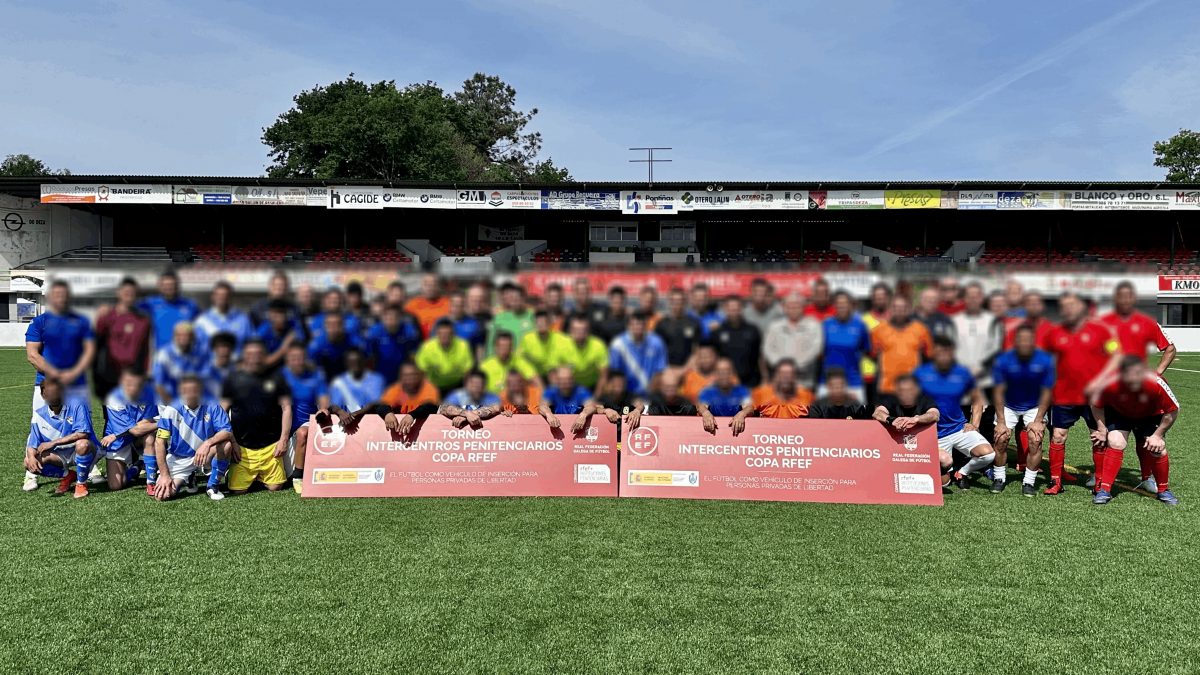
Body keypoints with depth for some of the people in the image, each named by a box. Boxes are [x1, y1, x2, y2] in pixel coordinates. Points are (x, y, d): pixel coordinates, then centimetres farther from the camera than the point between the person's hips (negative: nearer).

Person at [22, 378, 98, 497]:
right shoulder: (39, 415, -3)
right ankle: (68, 475, 10)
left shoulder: (76, 405, -17)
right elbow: (32, 444, 1)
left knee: (82, 444, -39)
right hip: (59, 454, 5)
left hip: (80, 452, -5)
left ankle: (81, 484, -14)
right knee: (28, 463, -17)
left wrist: (54, 442, -26)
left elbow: (82, 434, -26)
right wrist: (31, 457, -22)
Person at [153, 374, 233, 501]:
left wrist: (208, 443, -39)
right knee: (162, 494, -21)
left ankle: (213, 486, -9)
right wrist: (165, 475, -17)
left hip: (205, 456, 0)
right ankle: (188, 480, 16)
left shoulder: (212, 408, -11)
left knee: (226, 444, -31)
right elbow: (160, 442, -12)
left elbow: (228, 432, -19)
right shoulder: (172, 410, -12)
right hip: (178, 460, 0)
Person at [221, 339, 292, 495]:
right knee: (238, 490, -9)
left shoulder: (276, 379, 7)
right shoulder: (233, 379, 5)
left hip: (271, 445, 0)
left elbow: (286, 408, 6)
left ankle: (261, 475, 26)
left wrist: (283, 439, -3)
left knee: (275, 487, -6)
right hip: (242, 446, 0)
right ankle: (251, 476, 24)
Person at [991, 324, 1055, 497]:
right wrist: (1001, 422, -16)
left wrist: (1038, 420, -14)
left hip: (1034, 407, 0)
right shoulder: (1003, 360, -19)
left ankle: (1029, 483, -2)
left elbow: (1046, 392, -9)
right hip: (1009, 407, 0)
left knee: (1035, 440, -16)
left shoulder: (1045, 360, -18)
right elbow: (998, 392, -12)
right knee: (1001, 439, -12)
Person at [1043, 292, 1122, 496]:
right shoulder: (1055, 333, 4)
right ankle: (1055, 481, 7)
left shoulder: (1100, 330, -2)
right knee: (1057, 436, -2)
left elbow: (1117, 356, -5)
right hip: (1063, 396, 1)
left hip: (1094, 396, -1)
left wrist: (1099, 380, -14)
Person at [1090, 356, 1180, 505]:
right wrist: (1102, 430, -13)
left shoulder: (1156, 383, -37)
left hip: (1150, 415, 1)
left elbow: (1173, 410, -19)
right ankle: (1104, 490, -10)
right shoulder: (1109, 383, -36)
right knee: (1115, 443, -19)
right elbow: (1096, 405, -14)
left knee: (1158, 449, -9)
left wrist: (1157, 435, -15)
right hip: (1118, 413, -1)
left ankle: (1163, 491, 15)